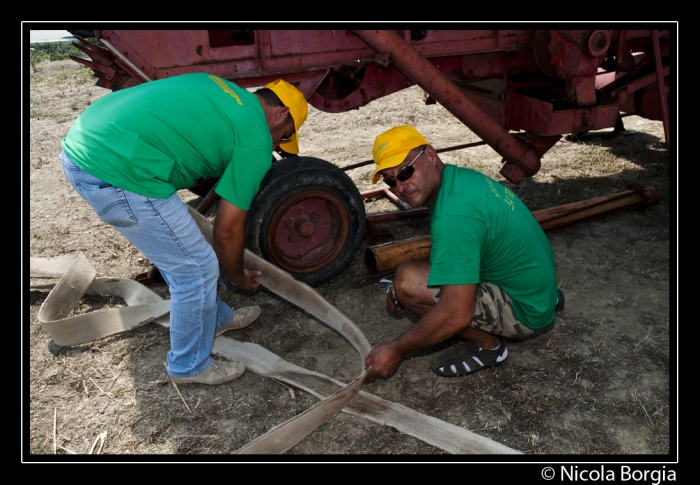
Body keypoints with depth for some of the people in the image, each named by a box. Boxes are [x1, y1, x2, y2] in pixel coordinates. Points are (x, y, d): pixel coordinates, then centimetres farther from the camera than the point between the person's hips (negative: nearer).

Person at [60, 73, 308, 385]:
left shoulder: (225, 90, 20)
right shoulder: (256, 142, -4)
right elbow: (227, 229, 1)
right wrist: (238, 276, 20)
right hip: (116, 173, -10)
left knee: (179, 255, 24)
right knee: (197, 270, 6)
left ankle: (216, 318, 44)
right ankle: (190, 366, 26)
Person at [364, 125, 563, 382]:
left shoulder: (453, 215, -30)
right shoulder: (460, 176, 2)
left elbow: (456, 314, -31)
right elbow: (456, 248, 17)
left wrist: (395, 350, -18)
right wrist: (402, 290, 6)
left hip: (525, 312, -10)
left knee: (409, 281, -22)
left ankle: (488, 345, 0)